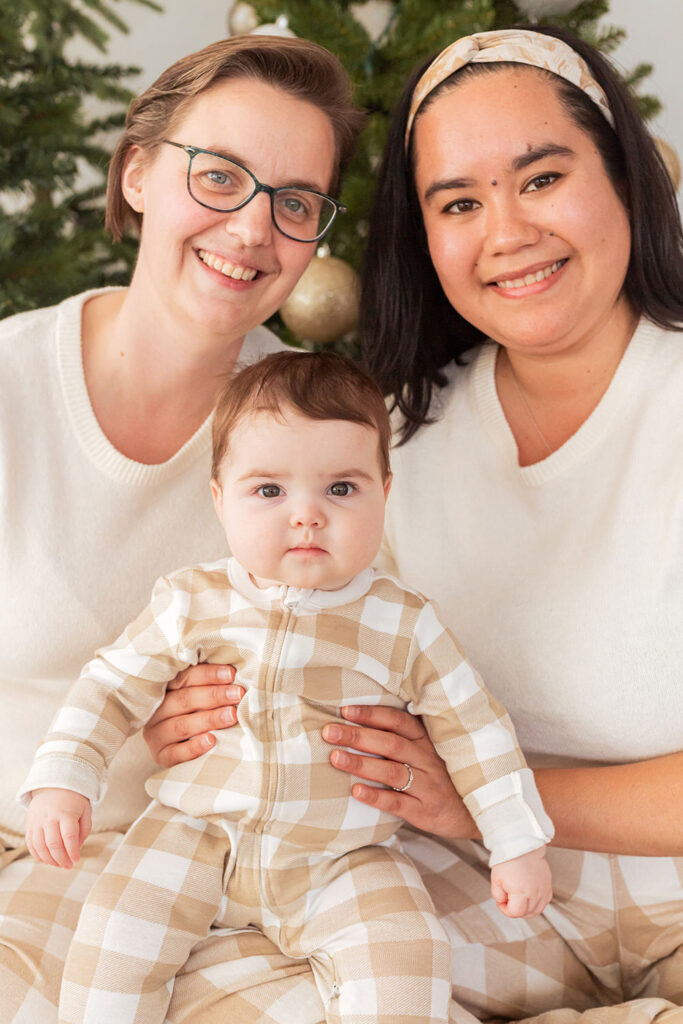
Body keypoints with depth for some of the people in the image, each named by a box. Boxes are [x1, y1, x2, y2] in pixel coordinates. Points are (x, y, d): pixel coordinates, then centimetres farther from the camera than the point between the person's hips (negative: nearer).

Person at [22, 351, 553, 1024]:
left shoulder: (402, 624, -6)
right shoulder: (192, 603, -5)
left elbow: (472, 727, 0)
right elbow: (114, 685, 3)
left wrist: (518, 844, -2)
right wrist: (62, 780, -9)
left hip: (343, 861, -1)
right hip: (195, 838, 1)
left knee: (404, 961, -21)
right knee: (117, 929, -16)